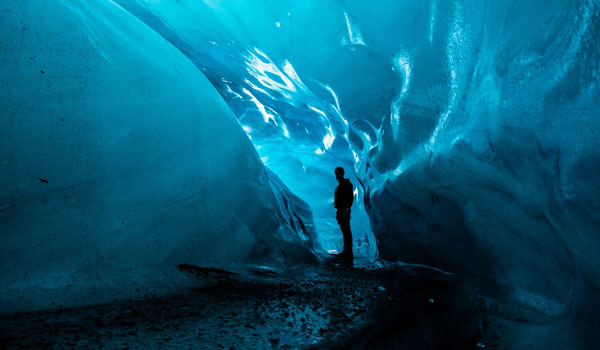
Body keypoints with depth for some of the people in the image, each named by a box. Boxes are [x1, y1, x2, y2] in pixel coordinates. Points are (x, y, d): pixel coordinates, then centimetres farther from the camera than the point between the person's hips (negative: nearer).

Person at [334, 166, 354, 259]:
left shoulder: (347, 184, -7)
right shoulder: (339, 186, 19)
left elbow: (351, 197, -15)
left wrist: (347, 208, -22)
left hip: (345, 211, -9)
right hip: (340, 211, 9)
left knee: (346, 231, -9)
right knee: (344, 231, 10)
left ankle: (349, 252, -8)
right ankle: (346, 251, 15)